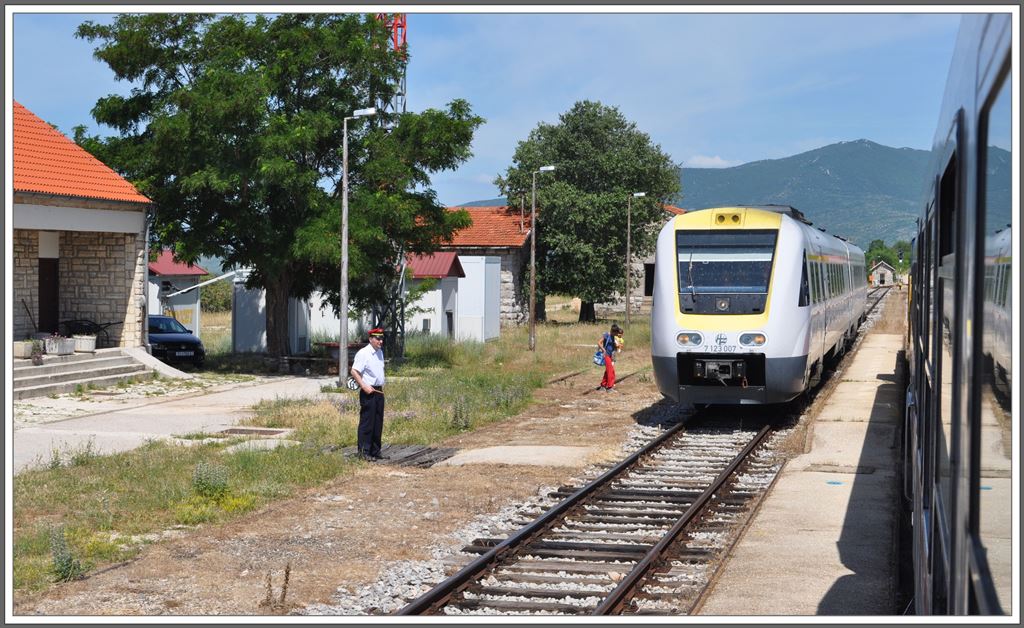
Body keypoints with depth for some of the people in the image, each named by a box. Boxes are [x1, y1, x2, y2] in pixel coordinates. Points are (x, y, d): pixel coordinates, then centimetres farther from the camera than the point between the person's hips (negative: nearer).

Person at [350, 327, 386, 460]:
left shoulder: (380, 352, 14)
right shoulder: (363, 353, -13)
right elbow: (354, 372, -17)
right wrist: (364, 386, -23)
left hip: (379, 391, 8)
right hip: (368, 392, -8)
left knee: (378, 423, 11)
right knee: (367, 423, -6)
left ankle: (375, 452, 18)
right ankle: (364, 452, -1)